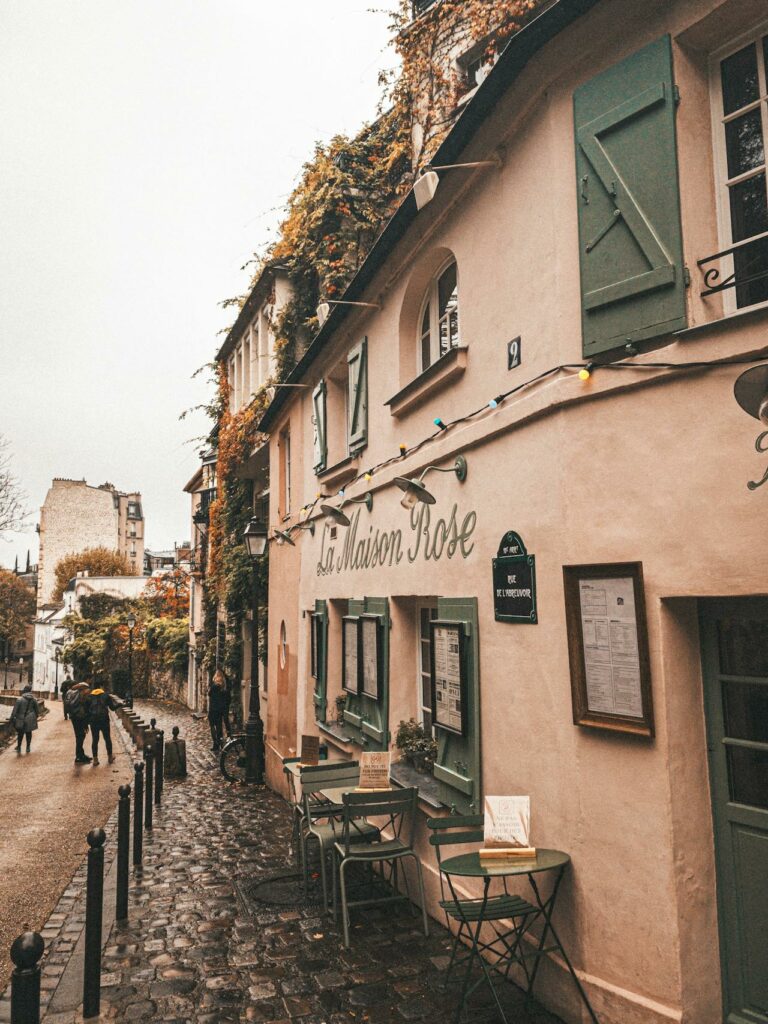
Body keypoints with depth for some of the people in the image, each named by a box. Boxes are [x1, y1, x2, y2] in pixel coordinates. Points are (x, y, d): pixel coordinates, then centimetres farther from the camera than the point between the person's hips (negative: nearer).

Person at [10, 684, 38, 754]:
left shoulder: (20, 700, -14)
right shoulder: (34, 700, -2)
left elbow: (15, 710, -12)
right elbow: (36, 711, 8)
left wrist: (12, 718, -4)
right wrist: (35, 718, 21)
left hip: (21, 721, -3)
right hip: (30, 721, 3)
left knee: (20, 734, 12)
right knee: (28, 733, 14)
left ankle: (19, 747, 12)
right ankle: (28, 748, 20)